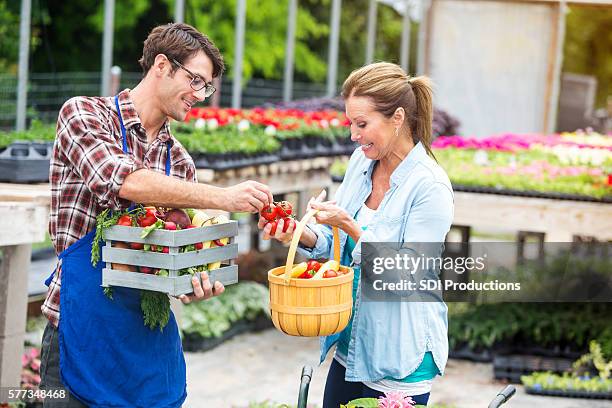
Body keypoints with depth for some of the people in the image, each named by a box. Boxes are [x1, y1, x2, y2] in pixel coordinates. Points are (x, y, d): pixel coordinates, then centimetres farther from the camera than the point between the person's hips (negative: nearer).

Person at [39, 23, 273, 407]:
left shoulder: (179, 161, 12)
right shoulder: (83, 114, -5)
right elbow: (122, 181, -23)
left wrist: (195, 283, -10)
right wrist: (224, 197, -24)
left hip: (152, 336, 6)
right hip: (84, 332, -5)